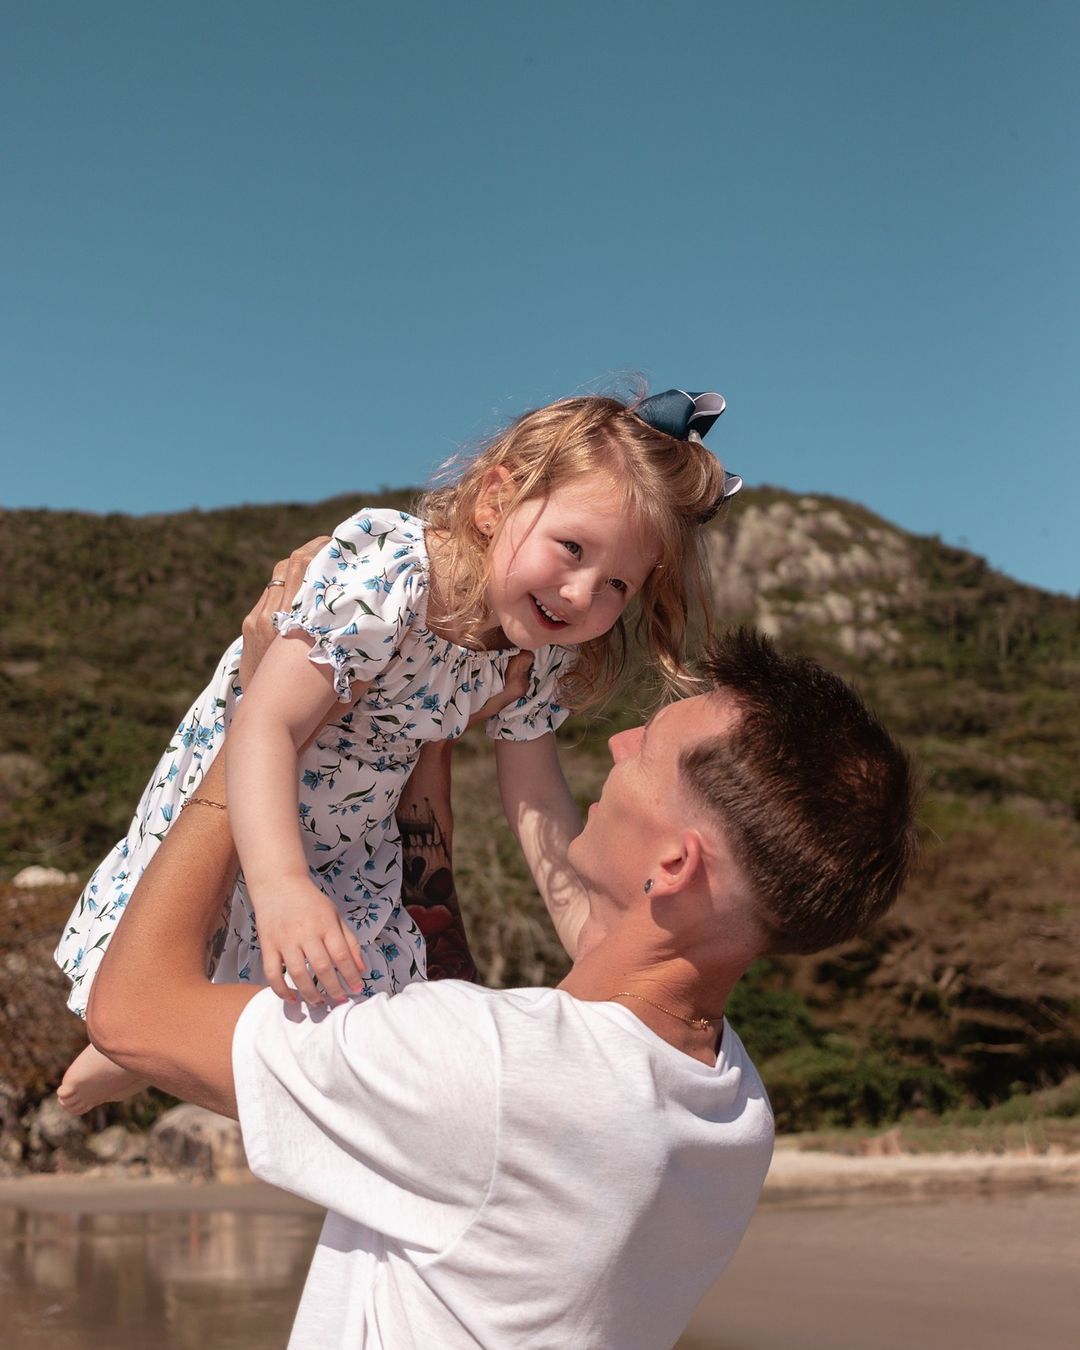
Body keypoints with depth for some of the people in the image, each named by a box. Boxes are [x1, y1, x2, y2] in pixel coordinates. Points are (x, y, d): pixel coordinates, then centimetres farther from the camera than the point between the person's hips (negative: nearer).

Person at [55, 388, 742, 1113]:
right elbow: (267, 725, -41)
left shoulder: (539, 657, -14)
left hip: (354, 851, 5)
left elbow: (536, 796, -7)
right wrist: (280, 885, -54)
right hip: (233, 809, -5)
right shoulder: (386, 581, -36)